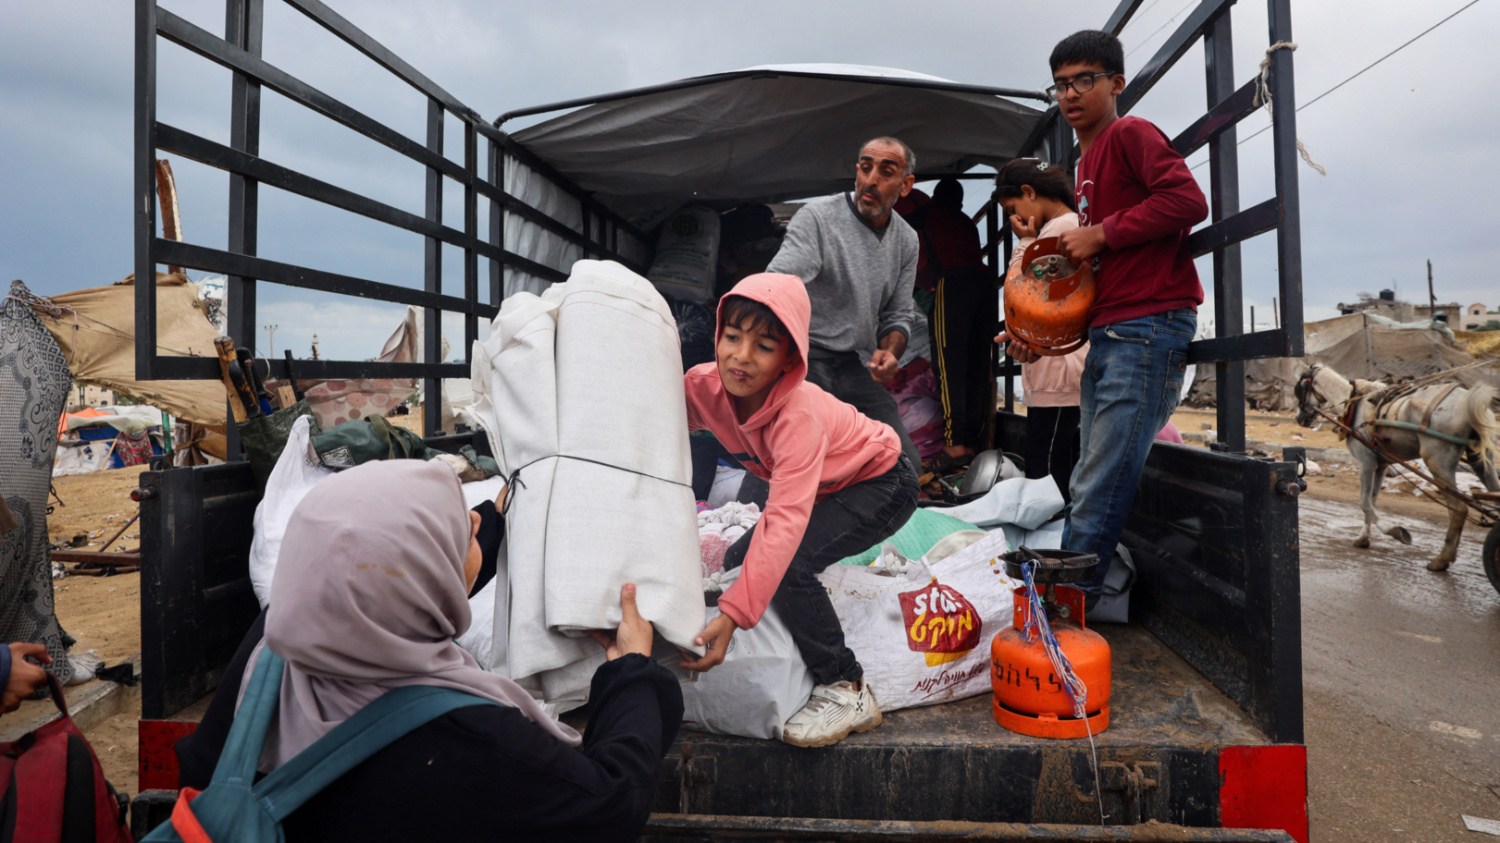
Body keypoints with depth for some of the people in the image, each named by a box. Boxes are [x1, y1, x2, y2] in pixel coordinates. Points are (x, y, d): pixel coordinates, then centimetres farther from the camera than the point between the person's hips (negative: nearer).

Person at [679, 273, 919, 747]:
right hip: (827, 488, 8)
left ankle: (846, 691, -11)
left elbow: (785, 521, -45)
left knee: (789, 565, -28)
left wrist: (732, 615, -50)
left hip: (882, 485, -8)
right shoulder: (702, 387, -19)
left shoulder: (799, 416, -38)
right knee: (739, 561, 5)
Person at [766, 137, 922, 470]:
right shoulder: (817, 216, -9)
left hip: (852, 366, 6)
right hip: (802, 358, -6)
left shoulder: (906, 240, 10)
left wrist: (889, 352, -6)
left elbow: (897, 316, 17)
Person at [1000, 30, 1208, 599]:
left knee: (1100, 490, -9)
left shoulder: (1130, 135, -1)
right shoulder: (1086, 165, 24)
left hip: (1148, 327, -9)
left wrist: (1101, 233, -12)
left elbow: (1187, 200, -18)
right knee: (1092, 481, 10)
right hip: (1107, 335, 9)